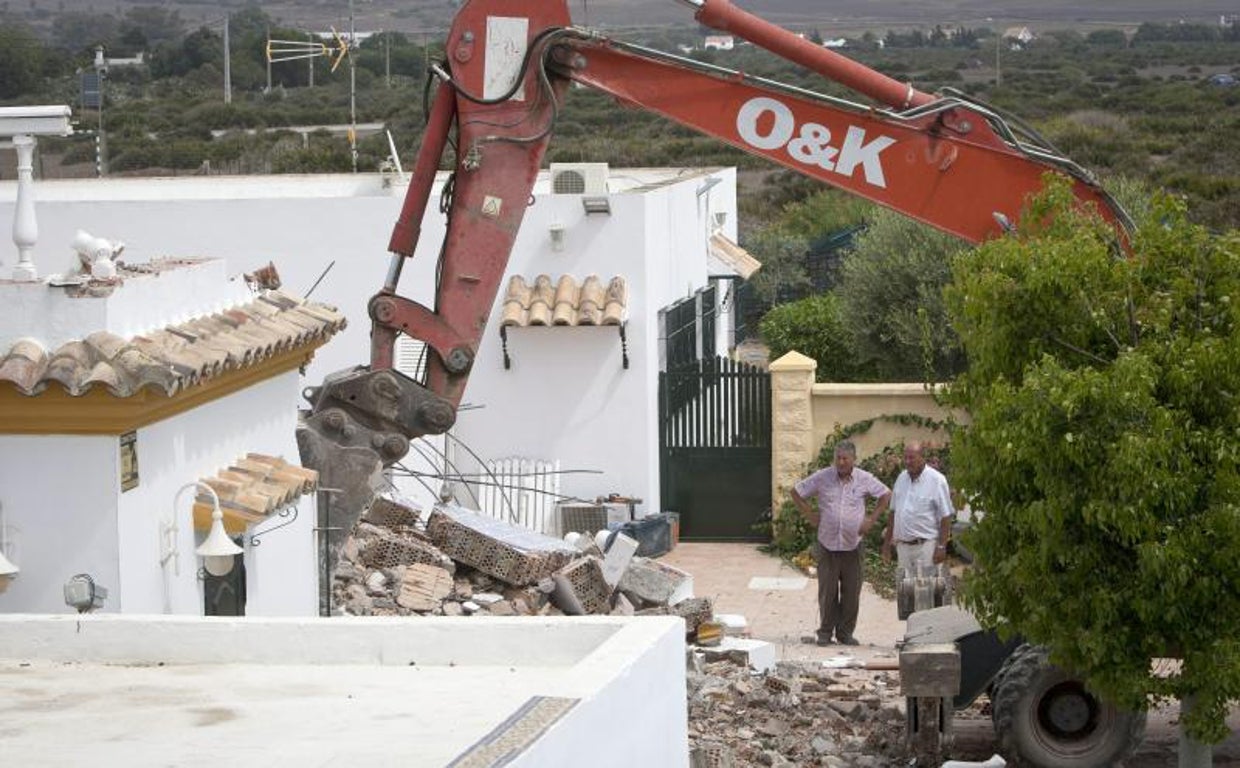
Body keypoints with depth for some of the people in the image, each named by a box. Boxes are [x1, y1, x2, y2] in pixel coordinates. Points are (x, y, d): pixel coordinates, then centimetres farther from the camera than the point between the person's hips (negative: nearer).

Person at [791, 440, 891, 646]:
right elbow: (796, 492, 8)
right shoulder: (822, 477, -2)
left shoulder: (864, 480, 0)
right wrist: (809, 515, 1)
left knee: (851, 592, 4)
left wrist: (872, 519, 4)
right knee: (827, 591, 2)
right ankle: (825, 632, 12)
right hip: (827, 544, -1)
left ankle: (845, 633, 14)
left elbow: (885, 495, 12)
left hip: (852, 545, 1)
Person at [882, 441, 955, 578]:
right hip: (903, 545, 6)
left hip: (925, 546, -6)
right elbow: (894, 512, 18)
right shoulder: (901, 479, 11)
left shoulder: (937, 480, -8)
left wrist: (941, 547, -14)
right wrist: (887, 542, 15)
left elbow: (946, 516, -9)